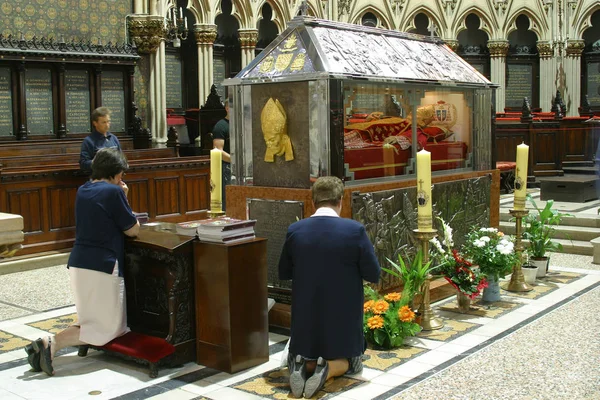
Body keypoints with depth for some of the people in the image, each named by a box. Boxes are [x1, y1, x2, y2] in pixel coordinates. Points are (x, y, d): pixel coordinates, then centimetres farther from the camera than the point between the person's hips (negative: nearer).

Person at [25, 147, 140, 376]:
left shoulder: (83, 191, 12)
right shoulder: (113, 192, -10)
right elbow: (133, 230, -2)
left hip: (77, 265, 8)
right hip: (102, 267, -8)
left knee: (92, 320, 21)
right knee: (107, 328, 2)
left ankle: (50, 343, -3)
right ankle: (52, 344, -16)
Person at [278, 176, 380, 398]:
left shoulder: (295, 230, -7)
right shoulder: (355, 230, -15)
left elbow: (283, 273, 6)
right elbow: (373, 274, -9)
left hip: (305, 318, 2)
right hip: (344, 319, -2)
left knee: (297, 357, 27)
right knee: (351, 360, 24)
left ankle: (302, 365, -8)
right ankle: (328, 368, -9)